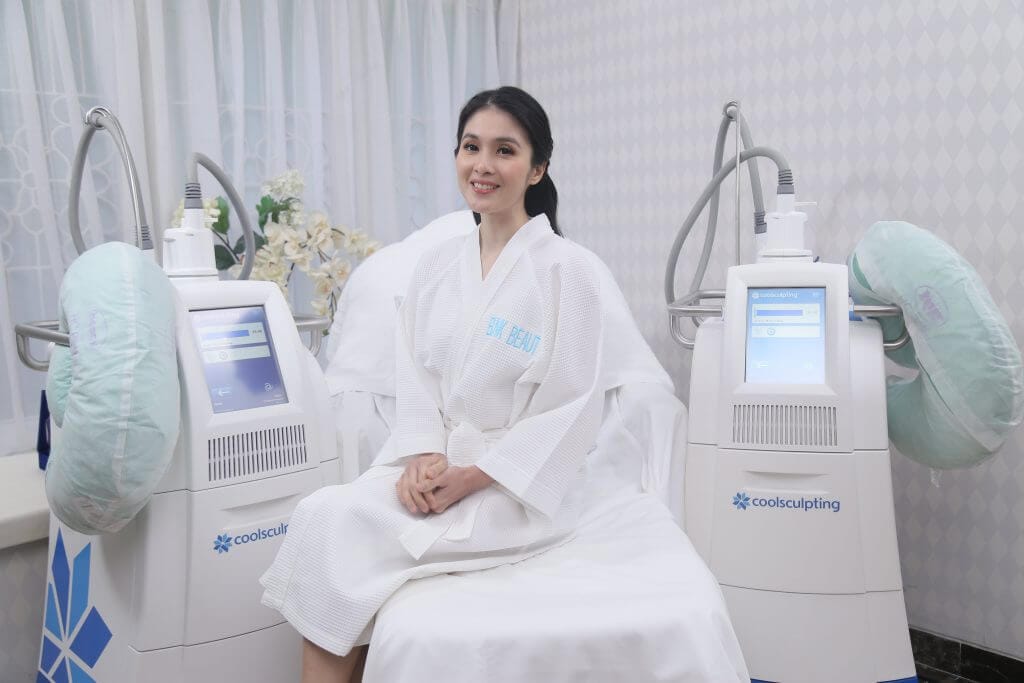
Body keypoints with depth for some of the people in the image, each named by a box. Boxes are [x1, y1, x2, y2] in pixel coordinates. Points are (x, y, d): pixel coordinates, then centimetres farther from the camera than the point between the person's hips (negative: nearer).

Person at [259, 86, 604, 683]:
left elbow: (568, 411, -10)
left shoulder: (567, 269, -7)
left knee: (340, 530, -22)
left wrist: (469, 478, -16)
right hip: (434, 463, 5)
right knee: (322, 513, -21)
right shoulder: (438, 264, 11)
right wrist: (424, 457, -10)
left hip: (517, 484, -5)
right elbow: (415, 376, 8)